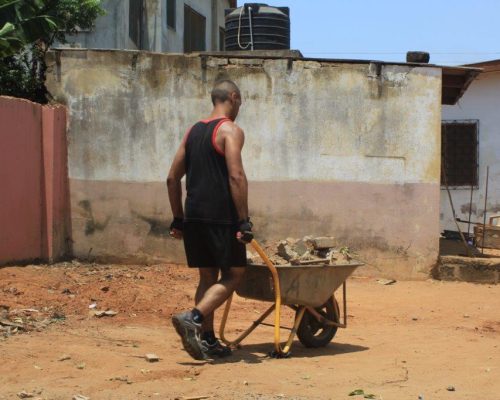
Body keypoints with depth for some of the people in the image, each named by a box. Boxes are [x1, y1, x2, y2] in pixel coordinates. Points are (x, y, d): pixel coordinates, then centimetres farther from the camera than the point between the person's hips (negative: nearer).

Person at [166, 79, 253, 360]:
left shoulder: (194, 131, 17)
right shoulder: (230, 130, -6)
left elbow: (173, 178, 17)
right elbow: (236, 176, -18)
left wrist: (179, 219, 20)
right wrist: (244, 221, -18)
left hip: (193, 216, 7)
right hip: (221, 216, -7)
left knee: (208, 277, 13)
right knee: (233, 275, 0)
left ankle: (208, 341, 12)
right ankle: (193, 319, -18)